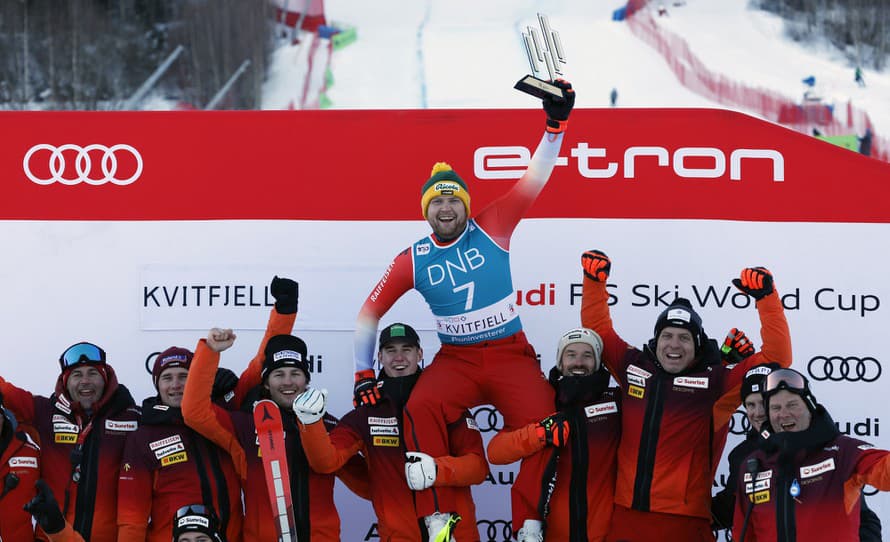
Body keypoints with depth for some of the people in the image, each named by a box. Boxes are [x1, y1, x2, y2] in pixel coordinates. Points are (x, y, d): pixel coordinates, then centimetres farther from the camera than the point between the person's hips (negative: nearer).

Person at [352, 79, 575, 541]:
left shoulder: (491, 229, -1)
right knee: (419, 409, -29)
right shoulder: (413, 260, 2)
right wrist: (363, 373, 4)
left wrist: (555, 124, -15)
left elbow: (532, 181, -5)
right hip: (455, 359, 1)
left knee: (542, 423, -25)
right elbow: (370, 311, 9)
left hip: (510, 354, 0)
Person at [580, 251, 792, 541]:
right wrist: (594, 280, 18)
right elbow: (598, 328, 24)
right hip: (626, 515, 3)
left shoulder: (715, 381, 0)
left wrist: (766, 298, -6)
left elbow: (776, 358, -1)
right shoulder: (633, 366, 9)